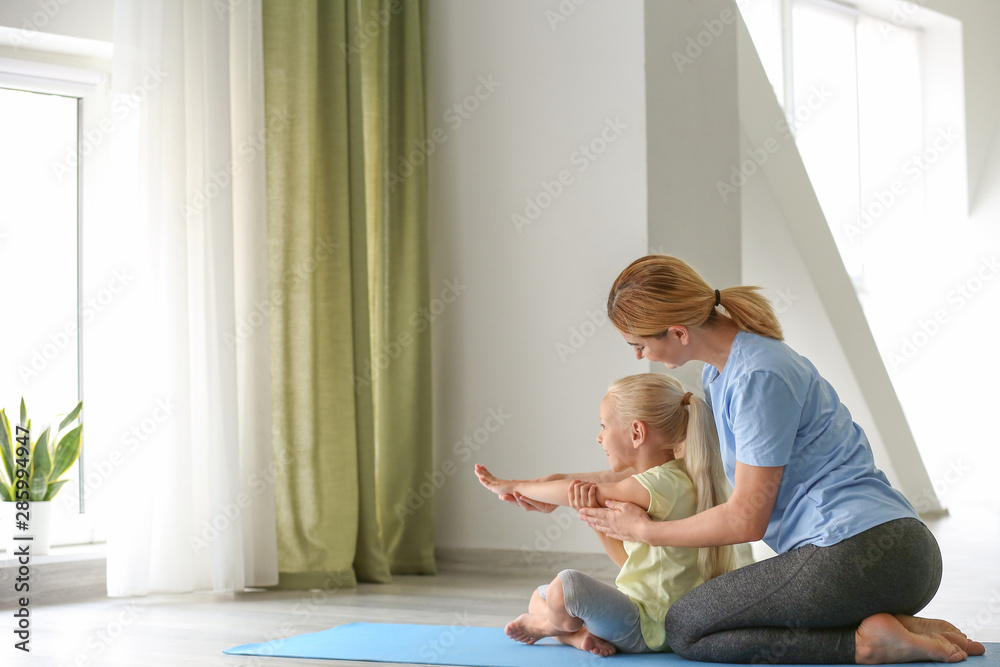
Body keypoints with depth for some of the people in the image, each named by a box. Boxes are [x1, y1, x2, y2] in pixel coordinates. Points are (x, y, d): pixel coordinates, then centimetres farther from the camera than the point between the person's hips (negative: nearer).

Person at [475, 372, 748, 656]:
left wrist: (513, 486, -1)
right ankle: (580, 632, -7)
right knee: (539, 597, 19)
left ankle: (553, 623, 4)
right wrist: (597, 515, -1)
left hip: (650, 628, -10)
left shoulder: (665, 484, -21)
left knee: (566, 586, -28)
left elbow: (581, 489, -13)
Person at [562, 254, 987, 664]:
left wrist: (643, 530, 2)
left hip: (860, 552, -10)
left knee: (683, 629, -3)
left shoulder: (759, 378, -15)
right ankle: (893, 624, 8)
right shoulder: (718, 372, 15)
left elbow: (745, 520, -12)